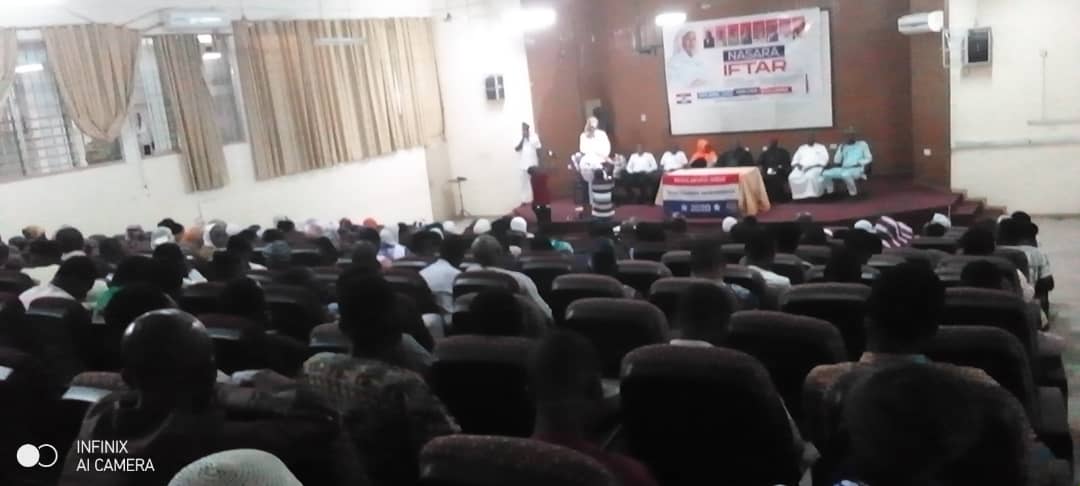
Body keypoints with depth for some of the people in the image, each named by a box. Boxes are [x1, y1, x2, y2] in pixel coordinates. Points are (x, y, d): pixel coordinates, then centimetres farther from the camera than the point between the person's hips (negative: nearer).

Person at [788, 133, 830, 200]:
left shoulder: (821, 147, 16)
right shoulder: (802, 148, 27)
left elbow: (824, 159, 2)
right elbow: (795, 159, 19)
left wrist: (812, 166, -13)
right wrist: (797, 165, -6)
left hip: (815, 168, -3)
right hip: (801, 168, 3)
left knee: (811, 176, -40)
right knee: (792, 177, -30)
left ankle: (812, 195, -34)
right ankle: (799, 195, -25)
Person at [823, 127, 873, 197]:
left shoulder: (862, 144, 12)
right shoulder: (843, 146, 20)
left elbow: (869, 158, 8)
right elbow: (836, 161, 13)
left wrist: (860, 163, -11)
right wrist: (841, 150, 2)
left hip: (857, 169, -4)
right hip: (843, 168, 4)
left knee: (845, 174, -41)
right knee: (825, 173, -21)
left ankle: (853, 192, -18)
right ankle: (830, 191, 4)